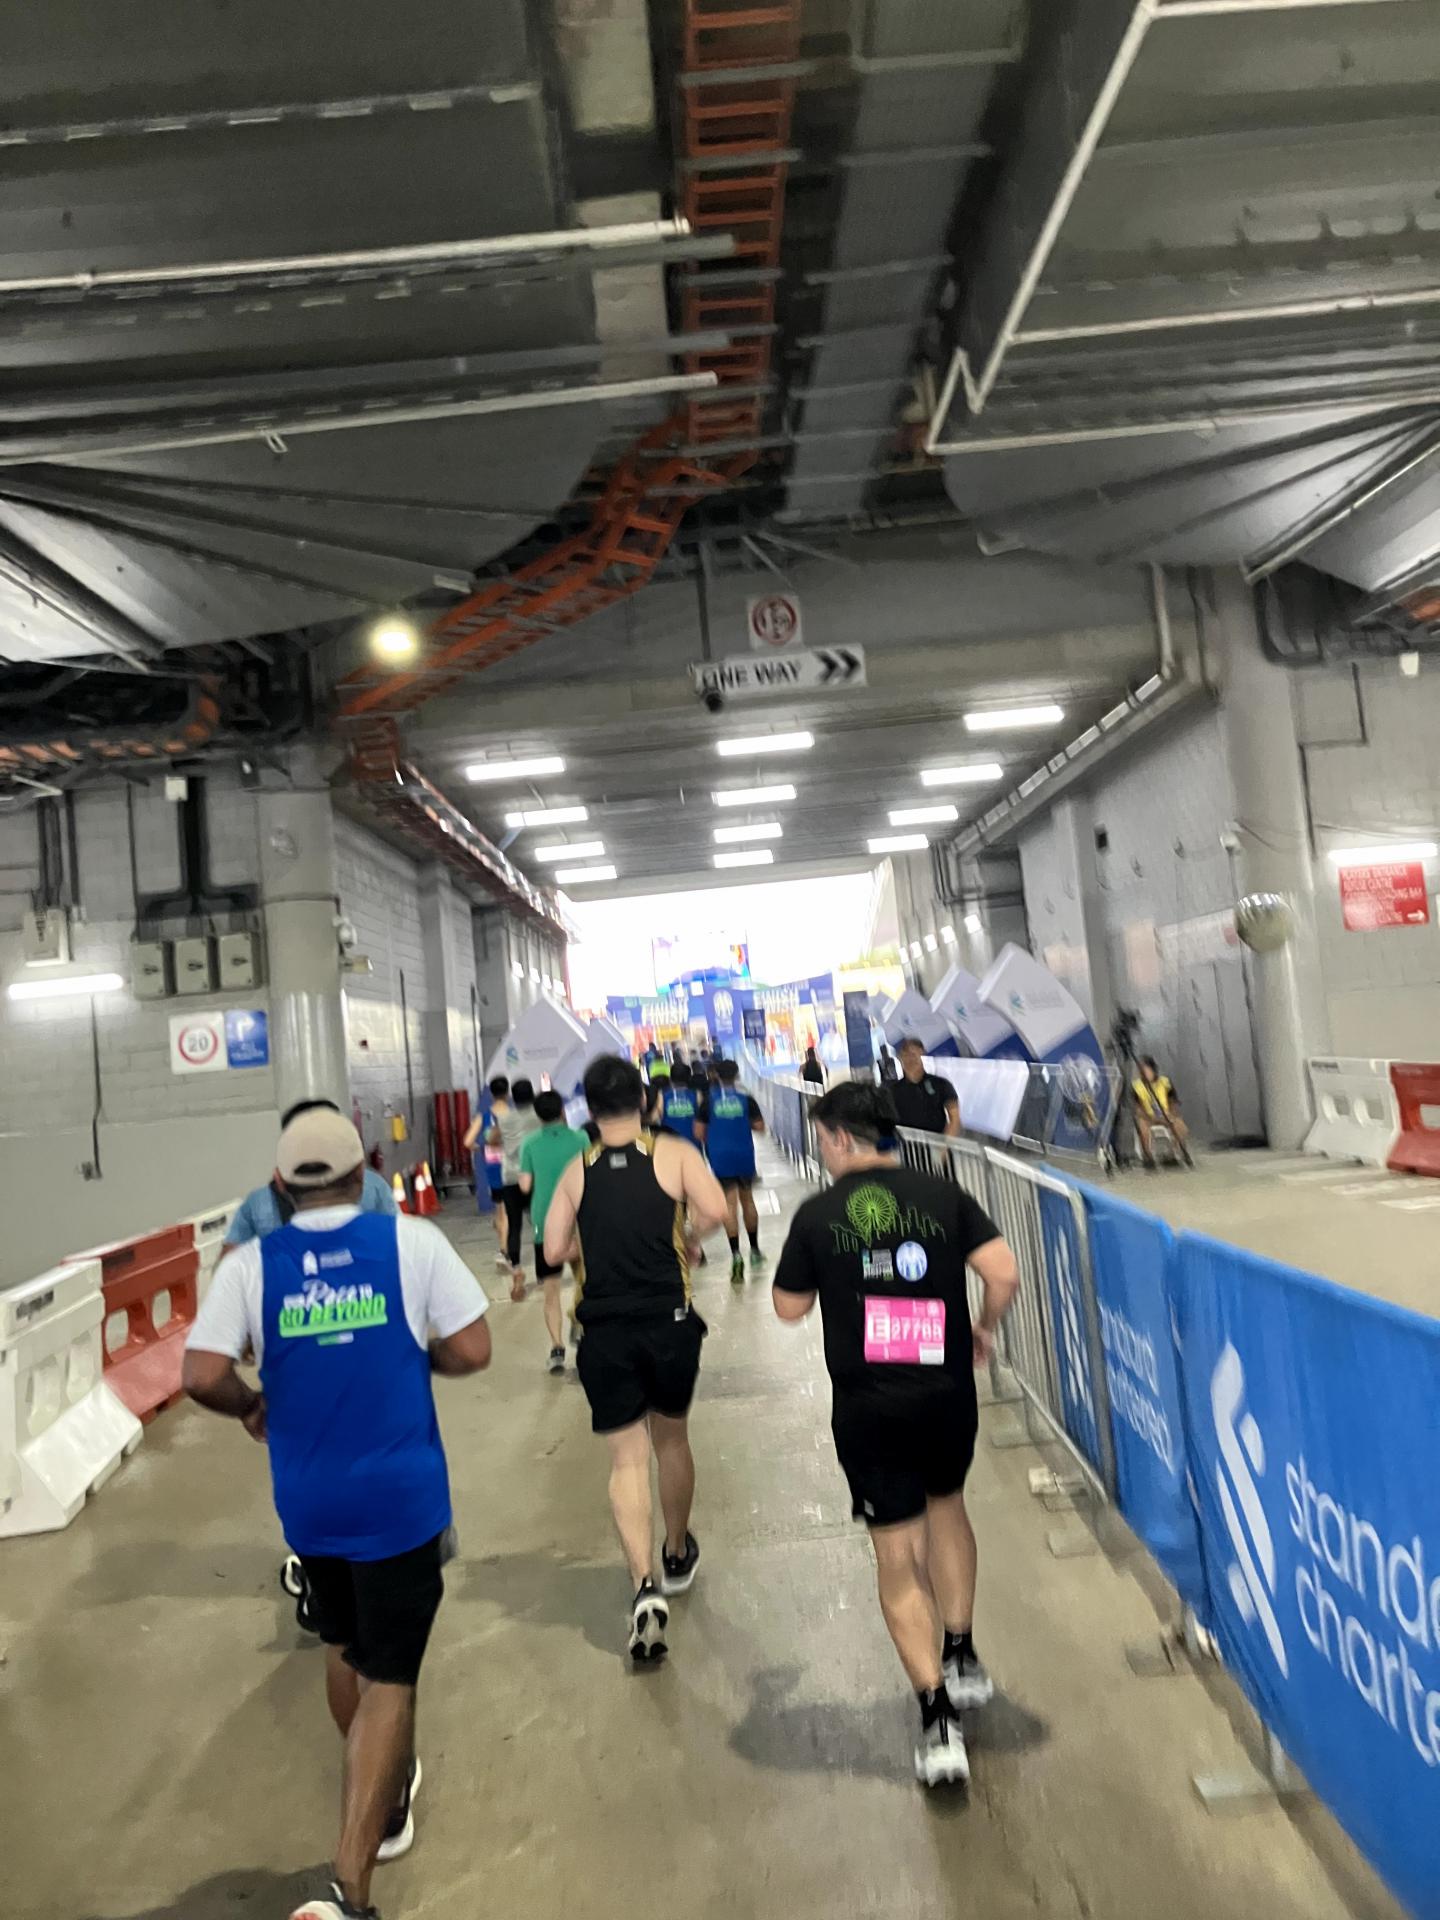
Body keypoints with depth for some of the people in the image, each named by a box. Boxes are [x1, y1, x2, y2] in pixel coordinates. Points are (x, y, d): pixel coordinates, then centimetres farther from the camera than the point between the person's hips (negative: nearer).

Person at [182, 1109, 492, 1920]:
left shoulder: (249, 1263, -7)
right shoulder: (413, 1241, -12)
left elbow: (203, 1374, -13)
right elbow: (472, 1350, -11)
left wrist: (252, 1406, 7)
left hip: (308, 1500, 4)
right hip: (398, 1495, -3)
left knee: (345, 1650, 26)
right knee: (388, 1676, 7)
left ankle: (387, 1803, 47)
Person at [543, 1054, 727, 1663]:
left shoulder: (577, 1171, 3)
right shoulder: (674, 1153, -4)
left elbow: (555, 1250, 1)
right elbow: (714, 1210, -18)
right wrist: (685, 1238, 2)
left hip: (604, 1332, 0)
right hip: (669, 1321, 0)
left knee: (627, 1459, 5)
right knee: (671, 1439, 21)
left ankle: (646, 1586, -11)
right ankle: (678, 1557, 39)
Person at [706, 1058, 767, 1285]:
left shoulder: (710, 1100, -4)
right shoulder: (746, 1098, -3)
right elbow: (759, 1127, -3)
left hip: (720, 1157, -1)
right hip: (744, 1156, 1)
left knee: (729, 1205, -1)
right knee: (747, 1200, 17)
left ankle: (736, 1254, -15)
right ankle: (754, 1250, 28)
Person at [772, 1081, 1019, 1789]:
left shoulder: (817, 1215, -7)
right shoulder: (942, 1195, -3)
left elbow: (790, 1306, 2)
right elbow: (1004, 1271, -10)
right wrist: (984, 1326, 8)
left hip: (868, 1409, -2)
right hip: (948, 1393, 3)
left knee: (898, 1561, 9)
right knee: (945, 1504, 30)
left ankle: (939, 1721, 7)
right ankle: (962, 1658, 34)